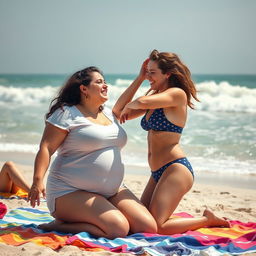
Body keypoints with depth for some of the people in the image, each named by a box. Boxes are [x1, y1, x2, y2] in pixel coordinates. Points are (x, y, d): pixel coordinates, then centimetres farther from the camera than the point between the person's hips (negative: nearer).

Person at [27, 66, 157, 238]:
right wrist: (38, 180, -26)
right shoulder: (66, 113, -5)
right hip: (72, 192, -8)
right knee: (119, 229, -27)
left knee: (149, 227, -7)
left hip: (113, 191, 8)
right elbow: (46, 148, -12)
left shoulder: (109, 114, 17)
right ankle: (59, 226, -8)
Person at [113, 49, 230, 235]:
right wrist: (139, 78, 11)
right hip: (158, 172, 10)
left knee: (156, 227, -18)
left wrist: (129, 107, -2)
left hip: (175, 169, -10)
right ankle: (205, 218, 18)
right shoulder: (156, 98, 16)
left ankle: (208, 220, 3)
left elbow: (142, 102, -26)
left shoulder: (177, 94, -10)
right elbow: (118, 111, 12)